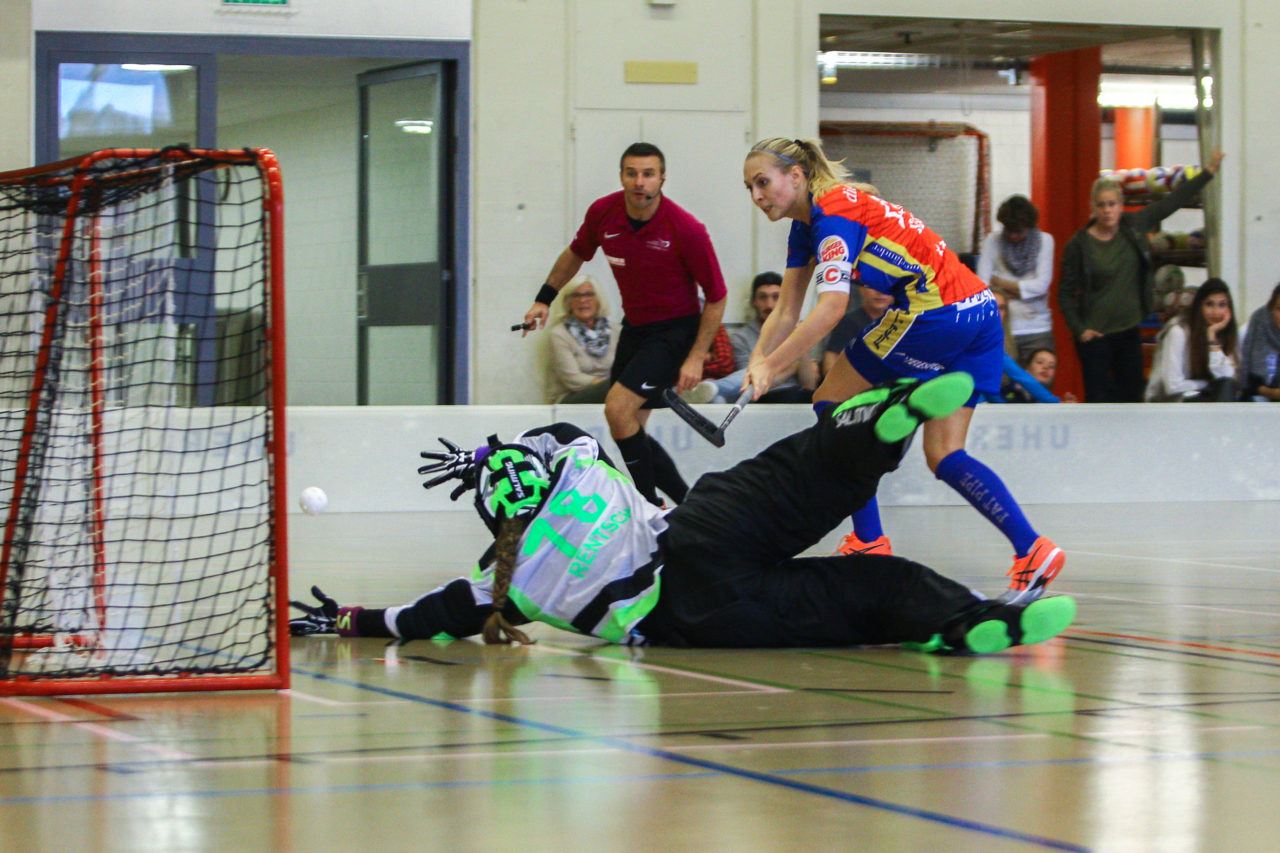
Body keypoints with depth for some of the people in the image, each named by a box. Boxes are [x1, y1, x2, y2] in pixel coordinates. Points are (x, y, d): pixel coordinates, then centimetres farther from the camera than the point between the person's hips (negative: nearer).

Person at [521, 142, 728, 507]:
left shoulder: (687, 230, -22)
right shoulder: (603, 213, -8)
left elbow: (716, 297, -13)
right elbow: (575, 254, 15)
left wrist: (696, 357, -17)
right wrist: (544, 300, 10)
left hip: (675, 330, -7)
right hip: (634, 327, 7)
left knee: (619, 408, -22)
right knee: (628, 427, 6)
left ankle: (650, 506, -9)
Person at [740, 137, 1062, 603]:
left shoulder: (833, 211, -13)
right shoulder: (806, 225, 16)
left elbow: (832, 306, -25)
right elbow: (785, 314, 14)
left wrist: (770, 365, -26)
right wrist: (754, 364, -2)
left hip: (936, 312, -10)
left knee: (832, 403, 3)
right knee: (943, 456, 7)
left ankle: (869, 541, 5)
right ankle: (1032, 550, -6)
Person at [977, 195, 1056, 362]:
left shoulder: (1045, 240, 5)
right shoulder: (992, 241, 4)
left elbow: (1042, 285, -5)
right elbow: (983, 285, -5)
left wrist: (1000, 282, 0)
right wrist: (1025, 290, -8)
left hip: (1037, 331, 1)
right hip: (1002, 330, -1)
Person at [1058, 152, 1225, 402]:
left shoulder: (1134, 226, 2)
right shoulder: (1079, 245, -9)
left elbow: (1173, 201, 9)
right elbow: (1065, 293, -5)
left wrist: (1208, 173, 11)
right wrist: (1079, 330, -13)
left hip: (1129, 332, 5)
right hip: (1095, 335, -5)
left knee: (1131, 396, 11)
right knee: (1097, 400, -4)